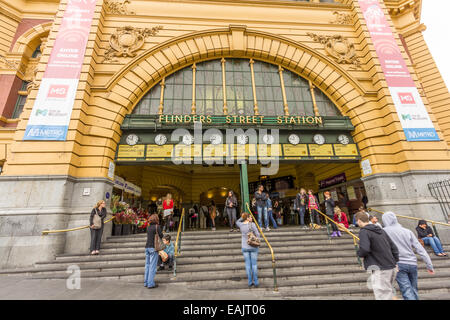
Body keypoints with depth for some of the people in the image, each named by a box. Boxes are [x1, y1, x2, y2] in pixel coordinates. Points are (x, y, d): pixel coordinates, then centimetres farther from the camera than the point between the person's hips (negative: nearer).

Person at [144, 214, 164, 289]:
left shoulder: (148, 227, 9)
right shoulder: (157, 226, -11)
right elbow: (161, 236, -8)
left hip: (147, 247, 7)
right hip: (153, 248, -7)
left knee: (147, 265, 14)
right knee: (152, 266, 0)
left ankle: (146, 282, 23)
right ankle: (150, 284, 5)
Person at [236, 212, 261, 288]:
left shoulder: (241, 225, -4)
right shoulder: (252, 224, -16)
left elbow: (237, 222, 20)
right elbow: (257, 234, -12)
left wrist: (243, 217, 11)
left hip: (245, 247, 3)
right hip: (253, 247, -3)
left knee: (248, 265, 10)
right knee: (254, 264, 8)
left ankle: (250, 282, 15)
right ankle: (256, 282, 15)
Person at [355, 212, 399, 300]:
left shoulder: (364, 231, -13)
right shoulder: (381, 230, 12)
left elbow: (364, 250, -24)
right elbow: (393, 247, 14)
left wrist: (359, 253, -3)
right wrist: (395, 262, 19)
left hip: (380, 269, -9)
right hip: (391, 267, 9)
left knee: (383, 296, -1)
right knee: (388, 293, 24)